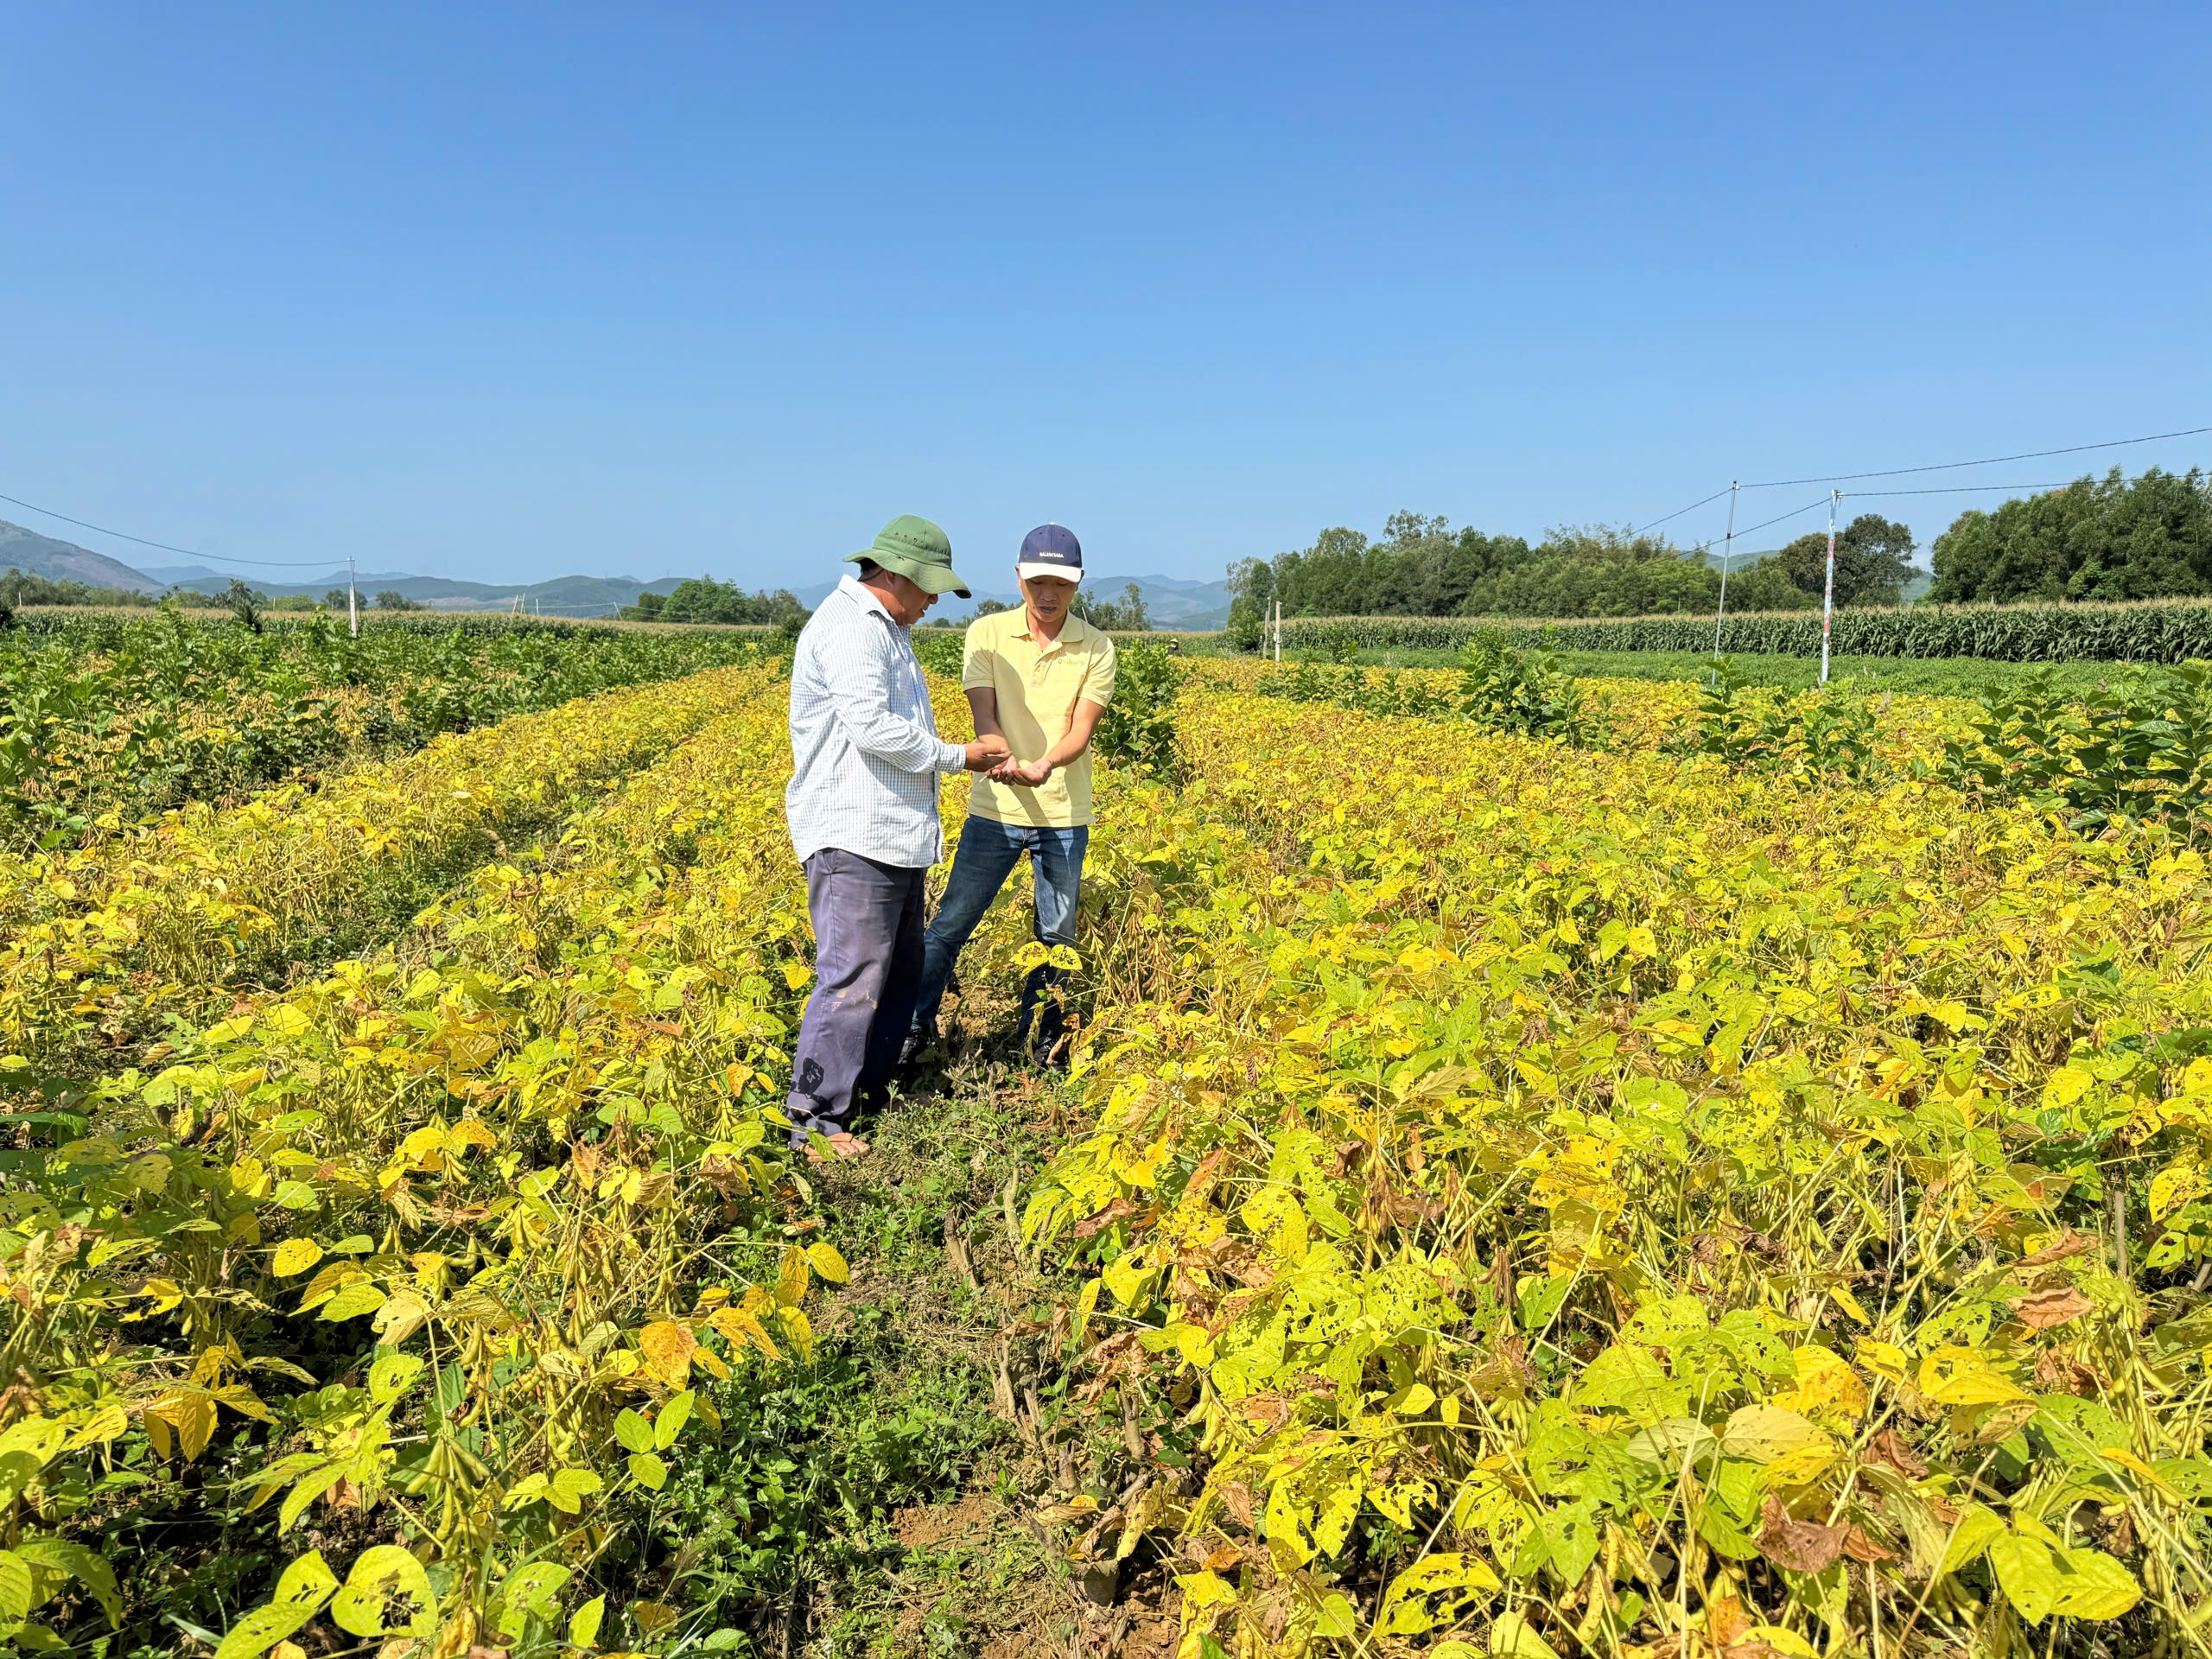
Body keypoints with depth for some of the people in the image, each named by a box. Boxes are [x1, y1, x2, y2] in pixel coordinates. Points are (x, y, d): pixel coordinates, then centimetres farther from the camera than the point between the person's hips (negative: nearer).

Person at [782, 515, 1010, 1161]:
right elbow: (872, 727, -21)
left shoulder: (887, 631, 22)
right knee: (852, 978, -12)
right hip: (853, 836, -11)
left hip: (896, 834, 11)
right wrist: (957, 756, -11)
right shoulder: (848, 626, -12)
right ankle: (815, 1122, -6)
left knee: (901, 968, 15)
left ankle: (870, 1090, 25)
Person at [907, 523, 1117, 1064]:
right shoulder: (987, 633, -1)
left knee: (1055, 936, 10)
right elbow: (985, 715, -9)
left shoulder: (1096, 648, -1)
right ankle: (915, 1026, 20)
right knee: (950, 923, 3)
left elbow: (1081, 730, -9)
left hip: (1065, 815, 1)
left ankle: (1039, 1040, 29)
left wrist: (1046, 764, -31)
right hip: (996, 809, 0)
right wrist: (1003, 760, -31)